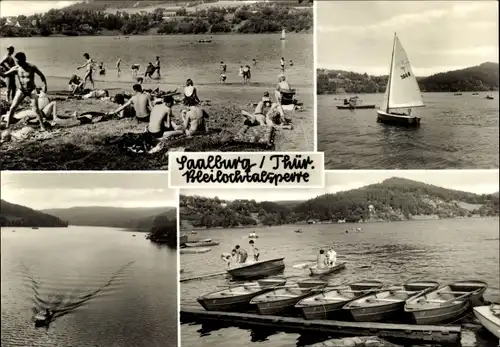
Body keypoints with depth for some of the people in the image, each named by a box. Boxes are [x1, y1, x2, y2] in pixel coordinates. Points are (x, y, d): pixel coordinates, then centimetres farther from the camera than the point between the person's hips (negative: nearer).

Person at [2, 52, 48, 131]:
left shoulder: (32, 67, -14)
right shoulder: (16, 68, -9)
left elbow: (41, 75, -2)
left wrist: (45, 85, -13)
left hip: (32, 90, -2)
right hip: (21, 91, 2)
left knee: (36, 109, -8)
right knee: (12, 108, -5)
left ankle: (42, 126, 7)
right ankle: (7, 126, 3)